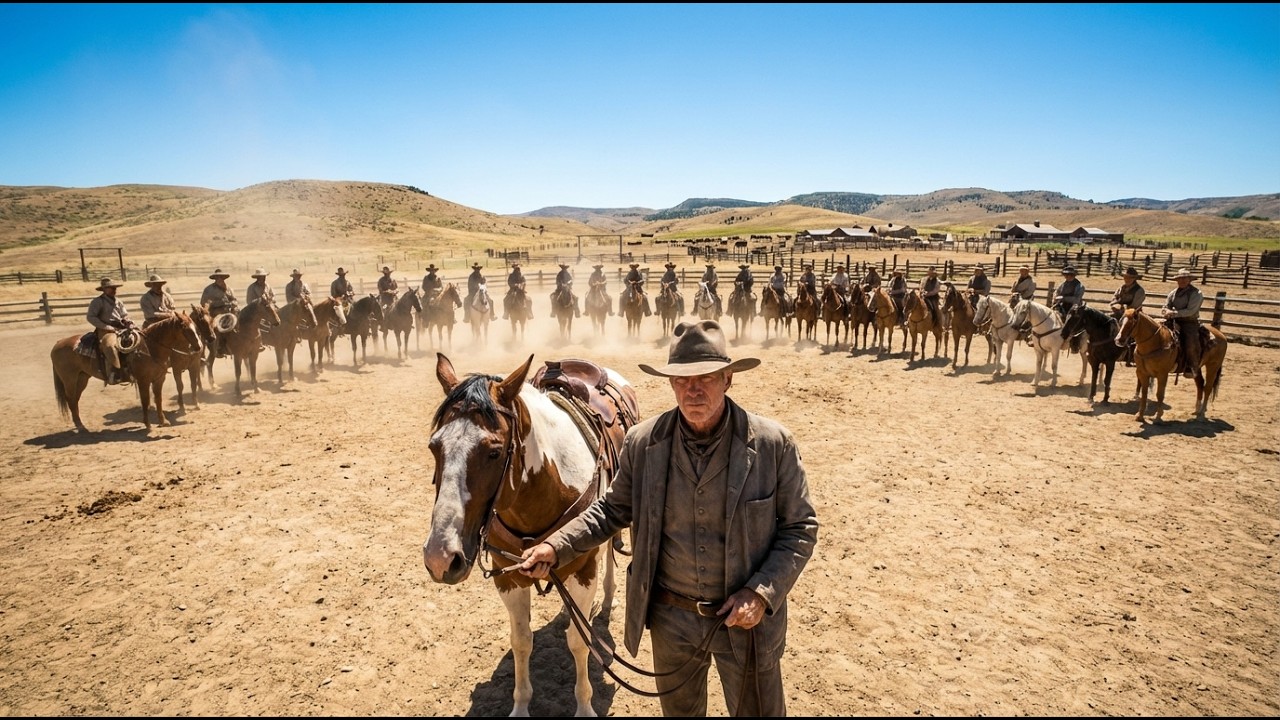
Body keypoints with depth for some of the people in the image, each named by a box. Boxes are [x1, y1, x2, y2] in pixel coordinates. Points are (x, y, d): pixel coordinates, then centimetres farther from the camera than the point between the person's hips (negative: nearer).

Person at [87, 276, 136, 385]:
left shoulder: (118, 302, 20)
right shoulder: (97, 301, 1)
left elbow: (125, 316, 21)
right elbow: (90, 317, -6)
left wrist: (130, 323, -2)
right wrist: (107, 327, -14)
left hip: (122, 329, 7)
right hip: (106, 330, -7)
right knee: (110, 345, -36)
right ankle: (114, 374, -42)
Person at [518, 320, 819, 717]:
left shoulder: (773, 443, -17)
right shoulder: (643, 443, -11)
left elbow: (800, 527, -9)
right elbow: (613, 508, 3)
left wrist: (761, 593, -20)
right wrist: (556, 547, -11)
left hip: (745, 619, -2)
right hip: (670, 618, 2)